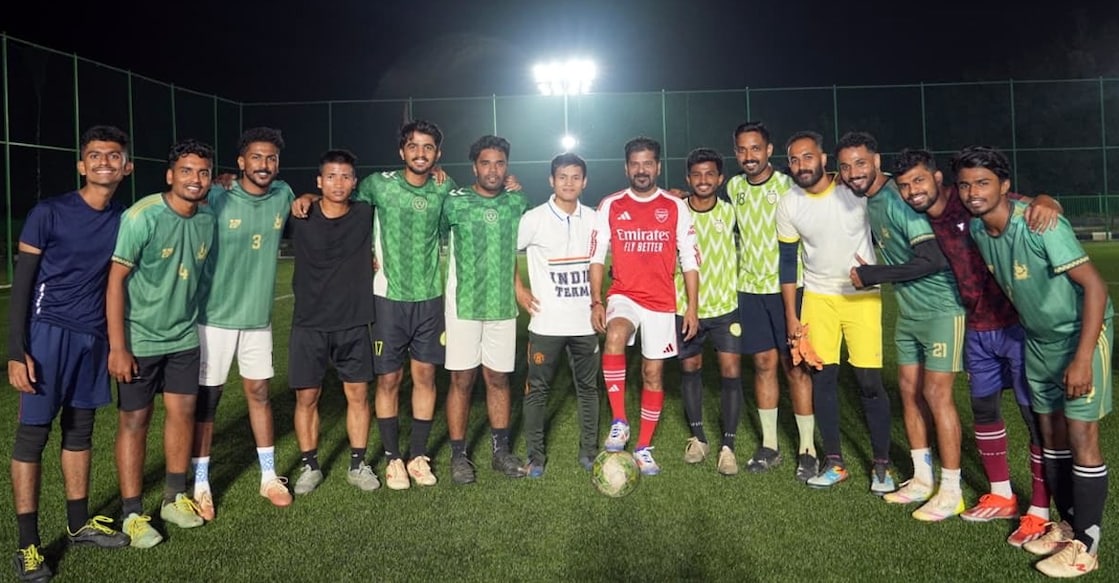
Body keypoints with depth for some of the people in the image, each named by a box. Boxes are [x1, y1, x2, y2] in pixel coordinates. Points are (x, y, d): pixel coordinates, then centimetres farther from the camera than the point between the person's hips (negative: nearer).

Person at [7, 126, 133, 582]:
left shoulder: (126, 219, 4)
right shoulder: (48, 213, -9)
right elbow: (21, 284, -7)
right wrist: (16, 351, -12)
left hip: (94, 336, 5)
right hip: (48, 332, -4)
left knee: (79, 429, 14)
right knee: (33, 434, 1)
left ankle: (79, 524, 26)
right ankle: (28, 545, 10)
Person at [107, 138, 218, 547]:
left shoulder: (208, 220, -1)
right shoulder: (142, 216, -17)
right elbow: (116, 280, -17)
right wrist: (118, 347, -18)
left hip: (184, 337, 5)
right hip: (140, 339, -5)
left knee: (183, 412, 9)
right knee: (134, 421, 4)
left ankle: (175, 499, 25)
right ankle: (133, 514, 14)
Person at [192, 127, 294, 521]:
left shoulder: (284, 196, -1)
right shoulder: (216, 199, -14)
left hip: (259, 316, 4)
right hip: (215, 316, -4)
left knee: (259, 393, 13)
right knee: (206, 399, 6)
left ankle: (269, 477, 24)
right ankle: (201, 484, 19)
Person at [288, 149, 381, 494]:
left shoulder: (367, 216, -4)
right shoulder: (301, 217, -5)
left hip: (354, 324, 1)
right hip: (309, 325, 0)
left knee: (358, 394, 6)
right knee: (307, 397, 5)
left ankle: (358, 465, 21)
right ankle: (310, 467, 22)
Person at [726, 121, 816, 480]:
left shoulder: (787, 186, -7)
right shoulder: (733, 187, 6)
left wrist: (806, 283, -10)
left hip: (787, 287, -4)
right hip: (750, 289, 4)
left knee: (795, 367, -1)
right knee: (764, 364, 9)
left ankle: (807, 449, 9)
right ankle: (769, 445, 18)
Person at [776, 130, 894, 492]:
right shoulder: (788, 206, -3)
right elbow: (788, 261, 3)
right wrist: (791, 315, 2)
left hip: (863, 296, -2)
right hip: (818, 298, 3)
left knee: (869, 382, -2)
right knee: (823, 378, 4)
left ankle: (882, 465, 14)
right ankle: (834, 462, 18)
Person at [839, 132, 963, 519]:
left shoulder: (898, 199, -21)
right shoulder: (870, 202, 6)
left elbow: (932, 260, -26)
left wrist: (873, 275, -20)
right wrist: (870, 273, 8)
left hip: (941, 311, -9)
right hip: (909, 313, 9)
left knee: (936, 395, -6)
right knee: (909, 391, 11)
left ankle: (951, 492, 6)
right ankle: (922, 479, 24)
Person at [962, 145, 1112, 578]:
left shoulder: (1040, 223, -27)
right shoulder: (976, 228, -7)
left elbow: (1094, 285, -25)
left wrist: (1082, 358, -29)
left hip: (1082, 332, -6)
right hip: (1038, 337, 7)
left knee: (1081, 435, -5)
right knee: (1050, 432, 12)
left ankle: (1085, 545, 7)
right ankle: (1068, 523, 26)